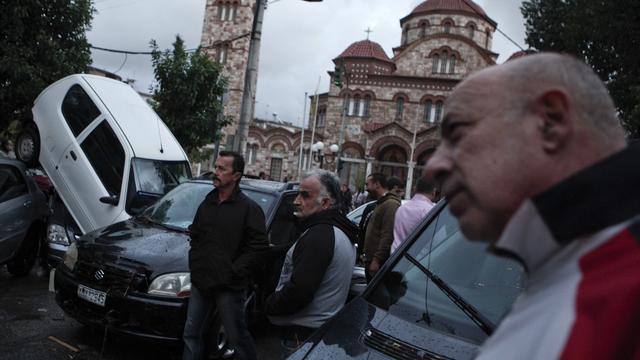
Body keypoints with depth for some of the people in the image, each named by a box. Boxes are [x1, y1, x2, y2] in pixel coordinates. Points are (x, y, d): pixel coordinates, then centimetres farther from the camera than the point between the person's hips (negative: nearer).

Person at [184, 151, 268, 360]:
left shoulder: (249, 208, -12)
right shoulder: (207, 204, 10)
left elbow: (258, 248, -16)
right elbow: (194, 235, 19)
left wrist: (233, 272, -18)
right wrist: (194, 263, 6)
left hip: (229, 287, -6)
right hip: (200, 283, 7)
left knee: (237, 337, 6)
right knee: (192, 334, 15)